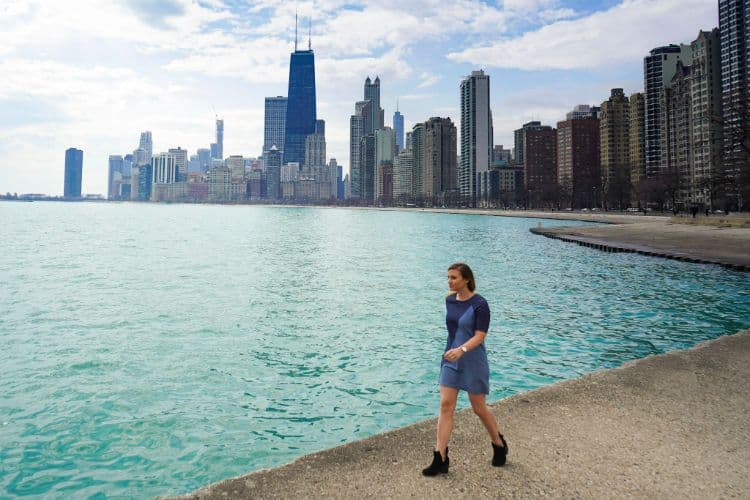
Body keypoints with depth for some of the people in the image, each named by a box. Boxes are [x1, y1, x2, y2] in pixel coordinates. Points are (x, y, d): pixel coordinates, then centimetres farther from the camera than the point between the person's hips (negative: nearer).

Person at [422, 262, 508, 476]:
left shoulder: (479, 304, -16)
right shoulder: (449, 300, 3)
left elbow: (479, 336, -21)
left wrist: (461, 350, -36)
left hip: (473, 362, -5)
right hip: (450, 360, 5)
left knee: (479, 408, 10)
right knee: (445, 405, -1)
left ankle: (499, 445, 36)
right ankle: (440, 458, 4)